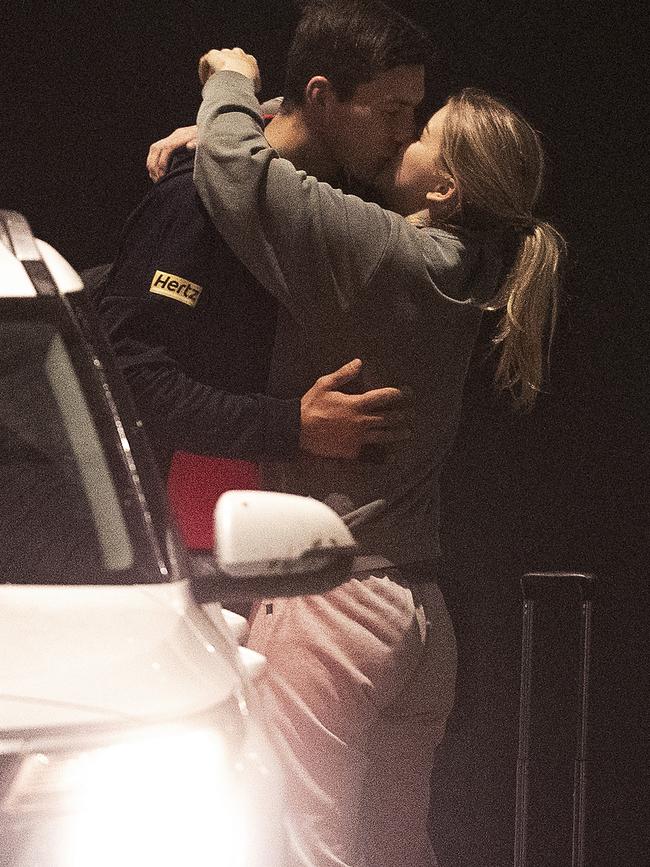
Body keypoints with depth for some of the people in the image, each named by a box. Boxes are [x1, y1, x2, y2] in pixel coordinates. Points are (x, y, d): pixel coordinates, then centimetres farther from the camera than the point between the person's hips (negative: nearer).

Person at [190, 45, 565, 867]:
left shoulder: (379, 252, -15)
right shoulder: (456, 274, 11)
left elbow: (238, 170, -19)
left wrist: (231, 89, 1)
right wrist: (215, 132, 14)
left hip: (327, 593, -9)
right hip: (419, 611, 9)